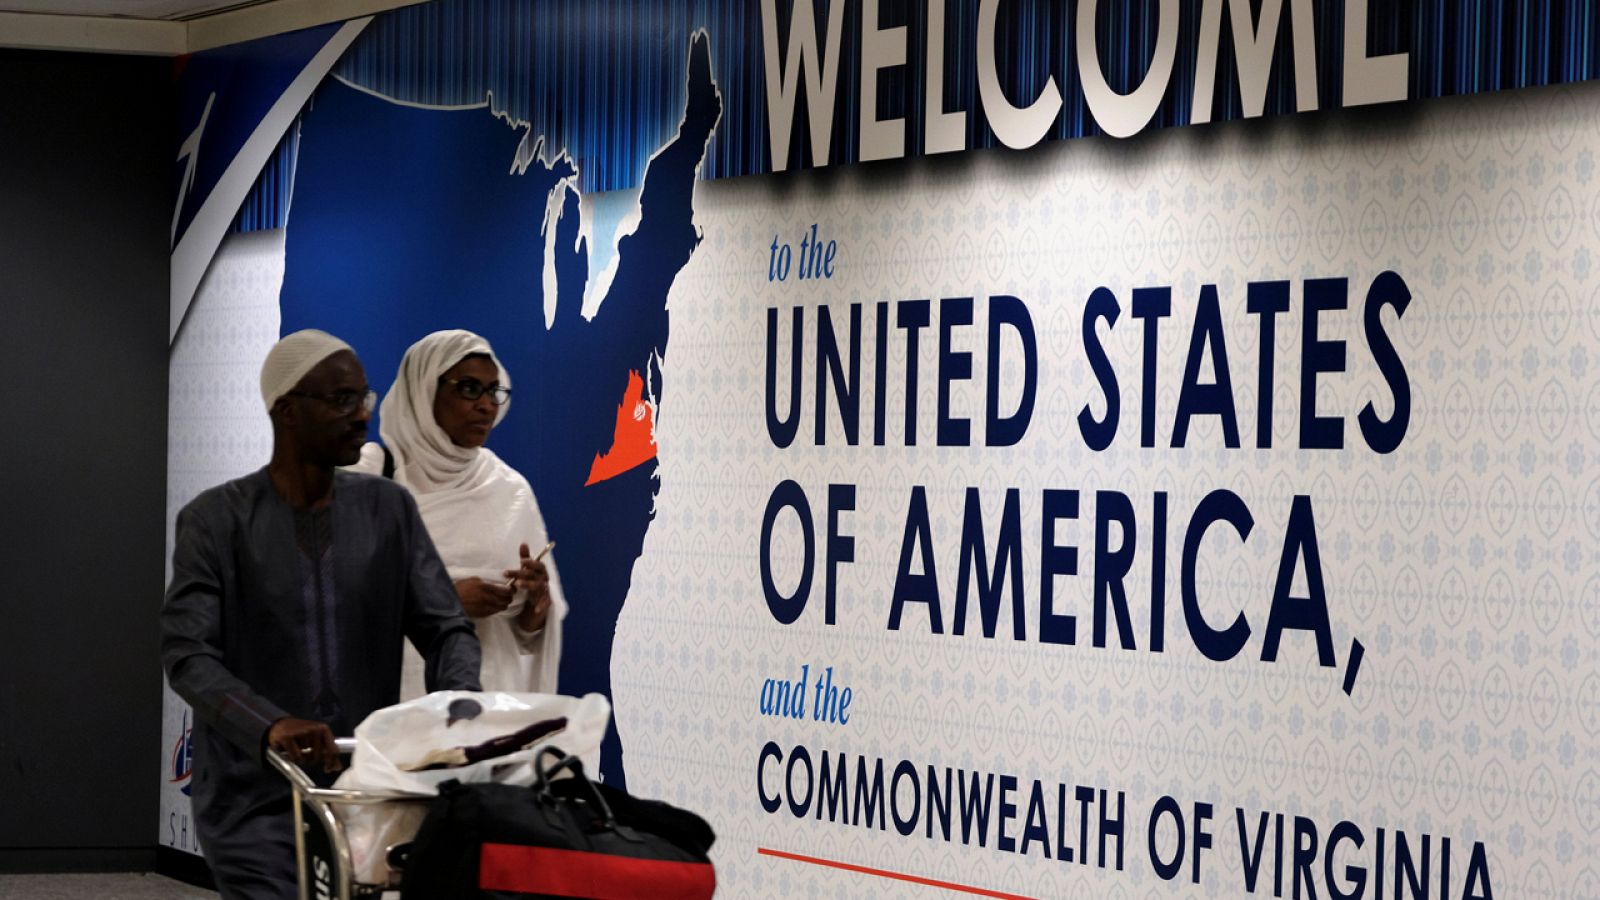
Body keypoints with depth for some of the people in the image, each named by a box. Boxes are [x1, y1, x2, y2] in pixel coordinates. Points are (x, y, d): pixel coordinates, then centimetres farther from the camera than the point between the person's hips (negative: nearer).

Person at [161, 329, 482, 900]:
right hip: (255, 803, -4)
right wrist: (270, 725, -32)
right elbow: (187, 655, -14)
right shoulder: (217, 521, -4)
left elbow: (446, 628, 3)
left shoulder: (389, 510, 7)